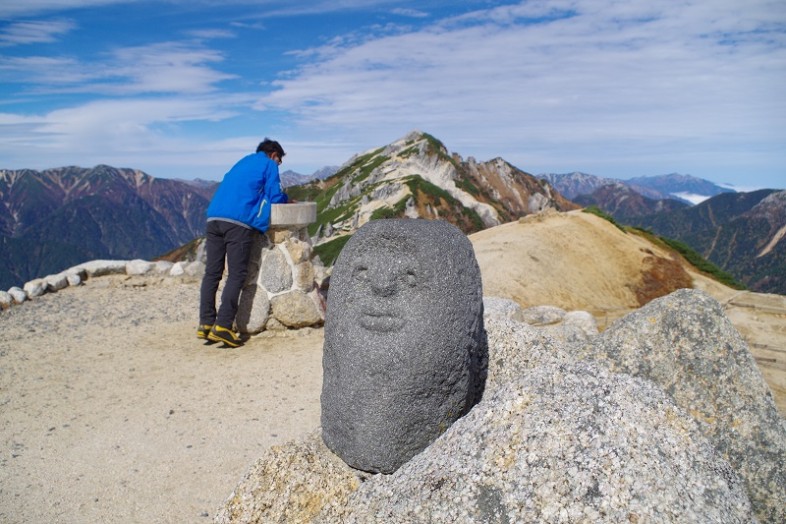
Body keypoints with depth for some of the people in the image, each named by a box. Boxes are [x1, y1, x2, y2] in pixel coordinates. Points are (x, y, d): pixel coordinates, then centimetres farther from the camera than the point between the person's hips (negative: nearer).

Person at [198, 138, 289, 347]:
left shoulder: (244, 161, 32)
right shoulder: (269, 164, 12)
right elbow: (275, 197, 5)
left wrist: (281, 197, 37)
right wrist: (285, 198, 28)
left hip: (213, 218, 7)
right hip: (238, 222, -7)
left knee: (212, 273, 5)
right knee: (236, 275, -5)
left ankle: (205, 324, 4)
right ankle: (223, 326, -12)